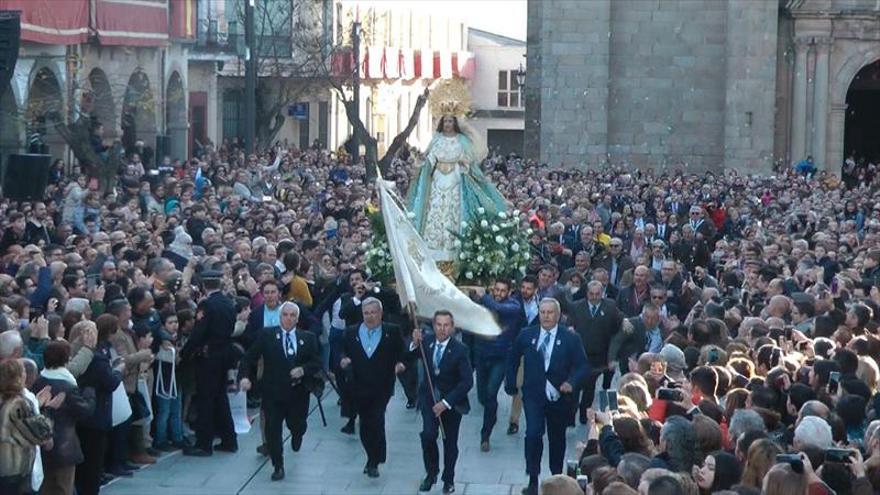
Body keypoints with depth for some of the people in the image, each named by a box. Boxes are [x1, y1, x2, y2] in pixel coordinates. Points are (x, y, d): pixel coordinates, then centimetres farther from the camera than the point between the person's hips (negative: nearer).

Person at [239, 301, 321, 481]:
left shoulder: (308, 338, 3)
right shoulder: (266, 335, -2)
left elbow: (317, 363, 2)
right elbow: (249, 357, -4)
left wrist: (303, 370, -17)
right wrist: (244, 376, -20)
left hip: (298, 392, 1)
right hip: (273, 392, -1)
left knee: (297, 425, 9)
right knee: (272, 430, -2)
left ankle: (296, 434, 48)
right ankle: (278, 466, 12)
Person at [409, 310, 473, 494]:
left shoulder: (460, 350, -17)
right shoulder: (426, 343, -7)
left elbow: (467, 381, -19)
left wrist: (445, 403, -23)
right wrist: (415, 344, -25)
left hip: (452, 401, -1)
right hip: (429, 397, 2)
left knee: (450, 441, 11)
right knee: (428, 435, -17)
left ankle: (448, 479, 30)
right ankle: (431, 473, 6)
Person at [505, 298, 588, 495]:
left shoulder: (570, 338, -5)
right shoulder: (526, 335, 0)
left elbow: (582, 366, -6)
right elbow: (513, 359, 14)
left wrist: (571, 383, -23)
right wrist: (511, 384, 13)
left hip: (559, 396, 0)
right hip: (534, 395, 0)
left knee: (557, 438, 14)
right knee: (533, 434, -17)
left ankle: (556, 477, 34)